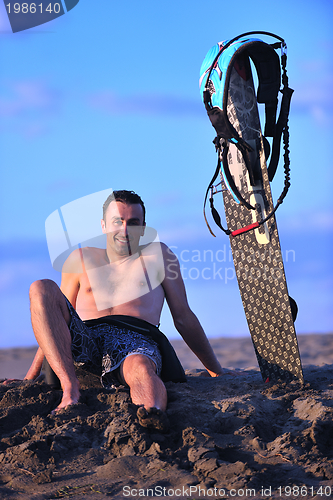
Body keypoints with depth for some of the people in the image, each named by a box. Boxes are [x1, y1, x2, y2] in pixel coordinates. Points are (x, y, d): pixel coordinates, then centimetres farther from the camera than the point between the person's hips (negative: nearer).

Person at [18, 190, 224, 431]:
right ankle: (70, 386, -36)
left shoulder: (158, 255, 22)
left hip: (136, 340, -2)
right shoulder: (82, 259, 25)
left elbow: (183, 318, 23)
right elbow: (54, 320, 27)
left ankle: (153, 413, -77)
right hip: (84, 340, 2)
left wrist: (216, 371, 20)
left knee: (141, 367, -40)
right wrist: (32, 373, 20)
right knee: (42, 288, -23)